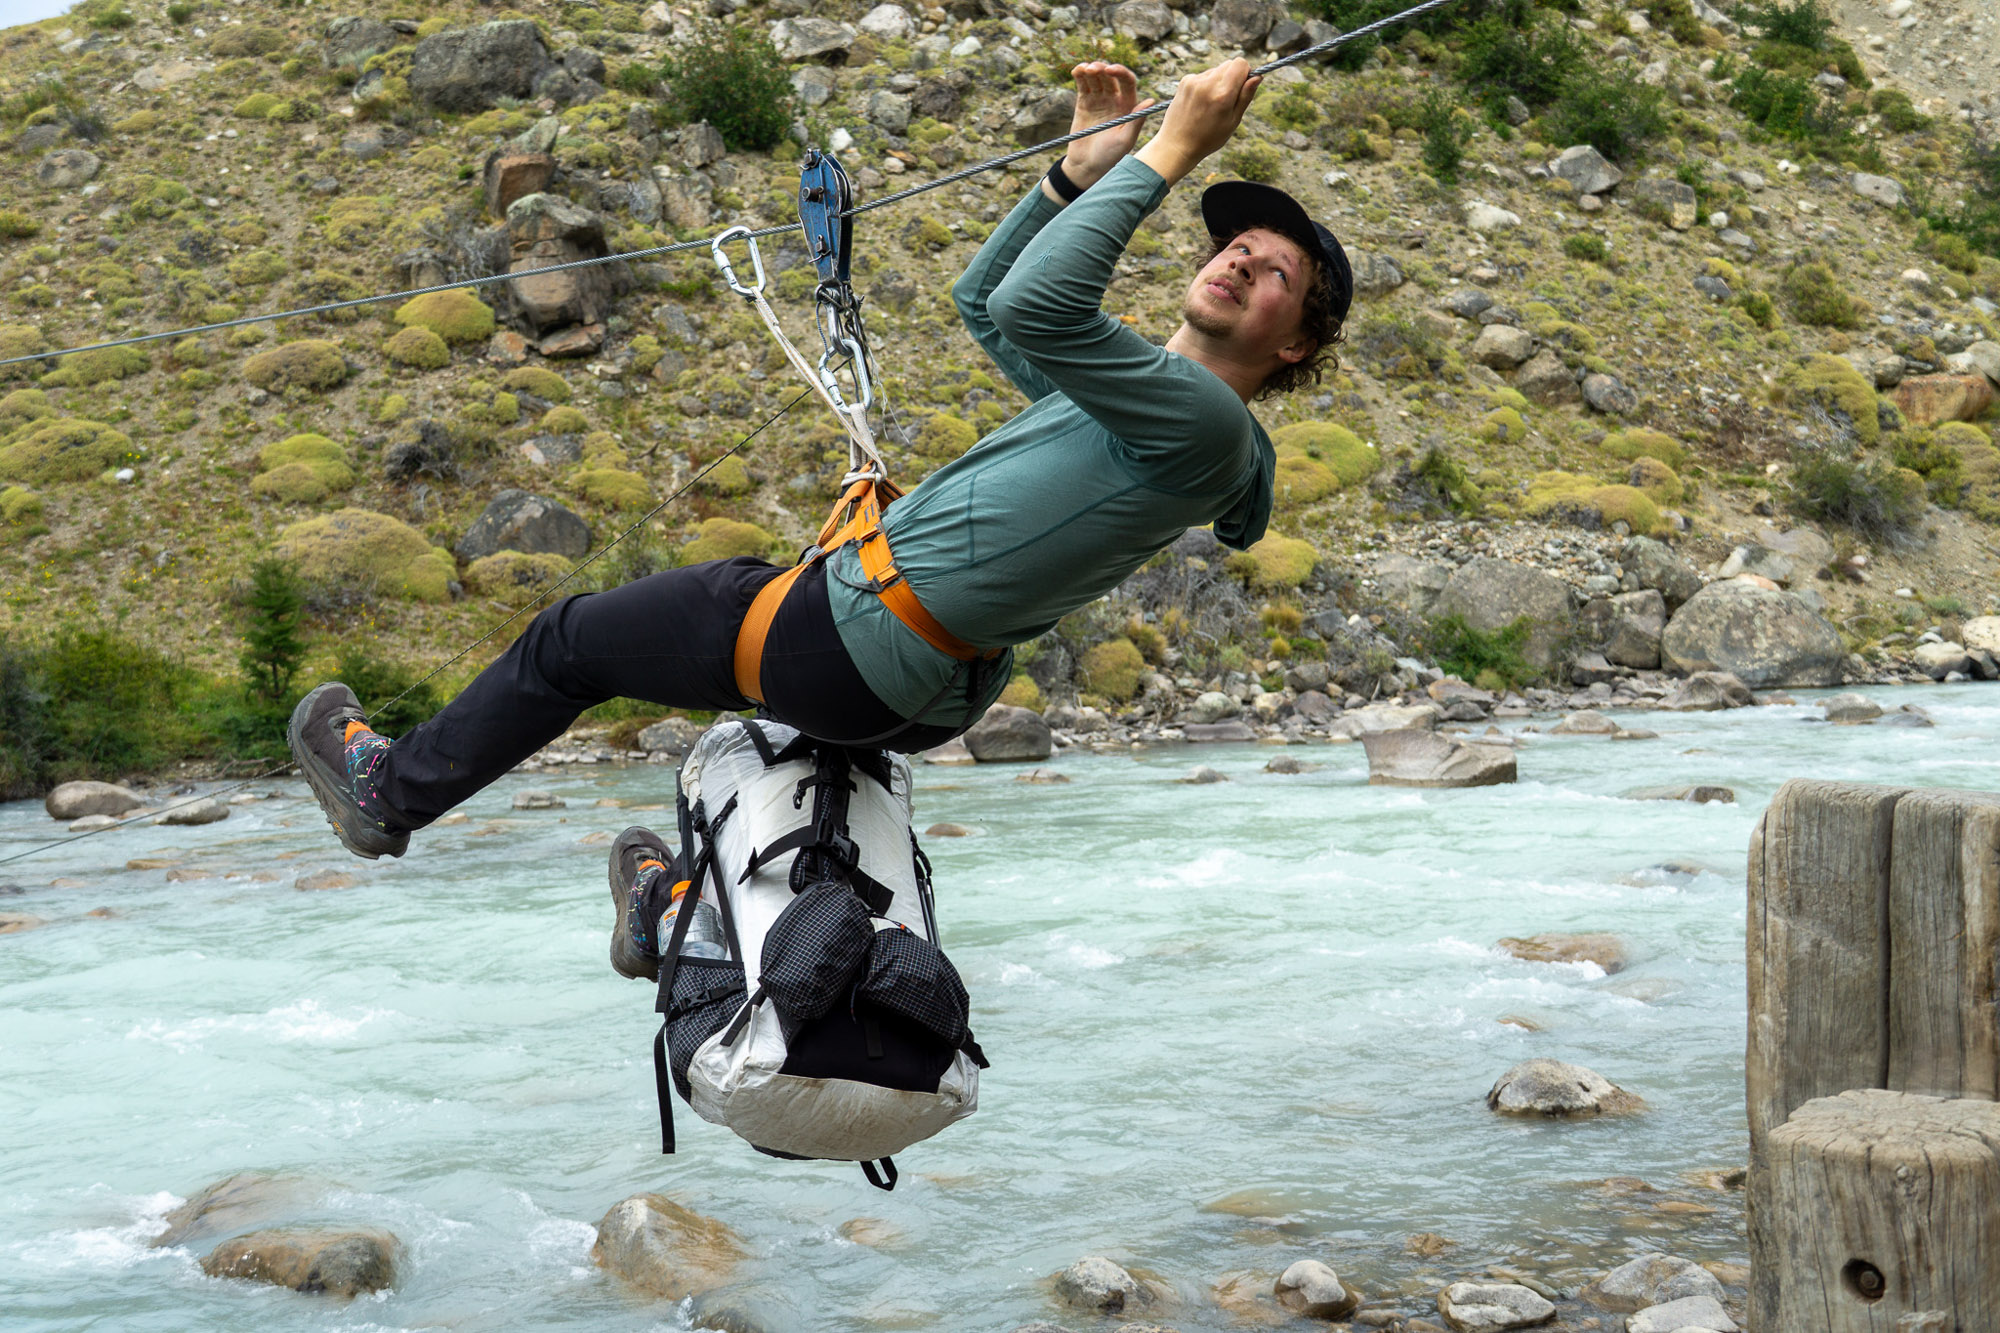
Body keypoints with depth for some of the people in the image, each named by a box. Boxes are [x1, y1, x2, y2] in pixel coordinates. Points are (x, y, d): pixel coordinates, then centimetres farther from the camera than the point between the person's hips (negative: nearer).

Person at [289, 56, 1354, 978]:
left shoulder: (1205, 424, -18)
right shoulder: (1141, 402, 11)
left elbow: (1030, 305, -32)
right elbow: (982, 299, 22)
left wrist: (1170, 152, -24)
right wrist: (1085, 165, 12)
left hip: (852, 637, -9)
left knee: (569, 640, 11)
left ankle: (390, 791, 34)